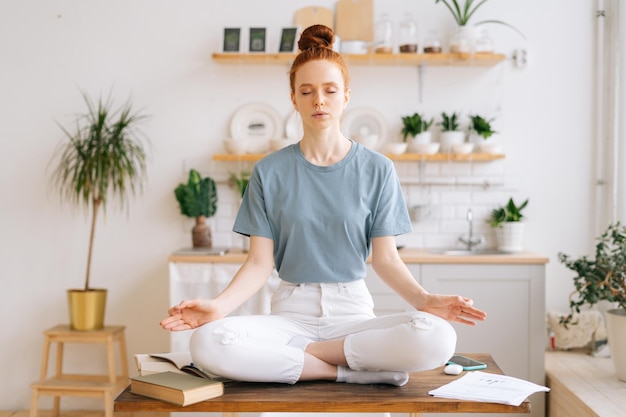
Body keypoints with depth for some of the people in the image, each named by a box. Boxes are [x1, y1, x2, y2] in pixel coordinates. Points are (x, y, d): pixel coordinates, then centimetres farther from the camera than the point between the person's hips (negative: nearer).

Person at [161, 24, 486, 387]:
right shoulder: (270, 171, 4)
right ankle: (350, 370, -17)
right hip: (291, 312, 0)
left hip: (352, 310, 0)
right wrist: (219, 305, -18)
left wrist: (424, 299, -17)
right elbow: (260, 262, 0)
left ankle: (300, 354, -14)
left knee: (437, 337, -31)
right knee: (207, 343, -31)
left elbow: (386, 258, 2)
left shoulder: (377, 170, 4)